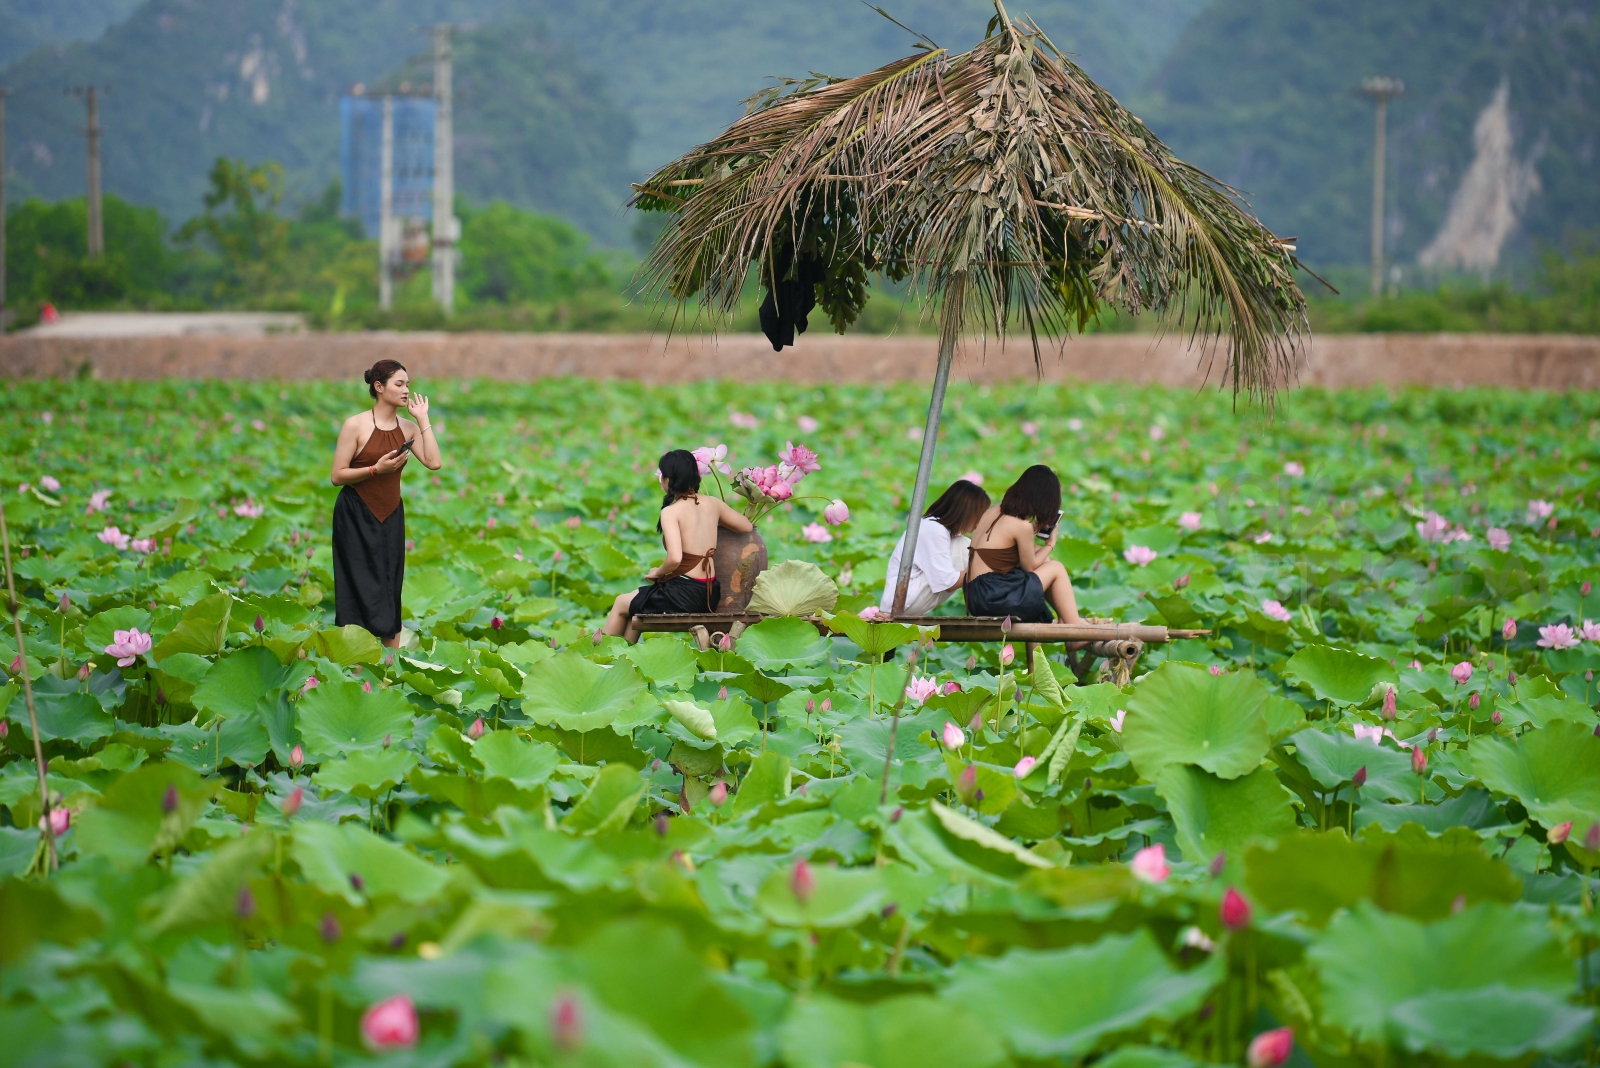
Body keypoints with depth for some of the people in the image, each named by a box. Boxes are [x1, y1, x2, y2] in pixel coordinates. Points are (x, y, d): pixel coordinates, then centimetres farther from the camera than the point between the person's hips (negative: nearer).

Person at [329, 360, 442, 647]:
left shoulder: (408, 427, 4)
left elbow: (434, 462, -10)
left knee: (390, 591, 5)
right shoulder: (355, 425, -9)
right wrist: (376, 469, -21)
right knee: (360, 591, -6)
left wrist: (423, 420, -7)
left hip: (391, 516, 5)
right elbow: (337, 476, -9)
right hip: (356, 517, -5)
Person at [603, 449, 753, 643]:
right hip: (711, 593, 7)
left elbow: (675, 558, -27)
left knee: (621, 604, 19)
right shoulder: (713, 504, 2)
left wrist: (657, 572, -7)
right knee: (635, 604, 29)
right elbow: (748, 527, 14)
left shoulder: (671, 512, -15)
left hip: (685, 593, -7)